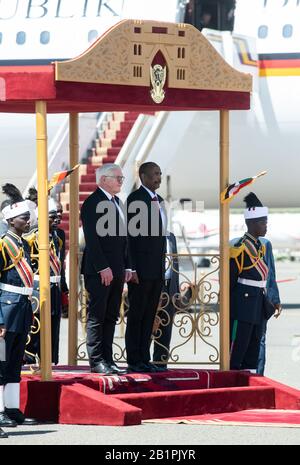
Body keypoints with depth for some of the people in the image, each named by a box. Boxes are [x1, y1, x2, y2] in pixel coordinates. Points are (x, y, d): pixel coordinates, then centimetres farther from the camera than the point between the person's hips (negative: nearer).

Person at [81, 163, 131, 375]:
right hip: (99, 271, -9)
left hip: (116, 270, 9)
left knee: (111, 317, 9)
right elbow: (92, 238, -16)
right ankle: (97, 361, -2)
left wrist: (127, 266, 13)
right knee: (97, 316, -4)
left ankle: (107, 359, 12)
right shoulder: (93, 203, -10)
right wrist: (103, 267, -20)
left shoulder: (117, 202, 18)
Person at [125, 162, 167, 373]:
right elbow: (131, 234, -14)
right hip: (141, 268, -8)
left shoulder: (158, 199, 15)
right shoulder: (136, 199, -10)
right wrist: (132, 268, -17)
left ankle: (144, 359, 15)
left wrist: (163, 265, 15)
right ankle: (134, 361, 1)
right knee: (137, 315, -2)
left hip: (157, 269, 8)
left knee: (149, 316, 10)